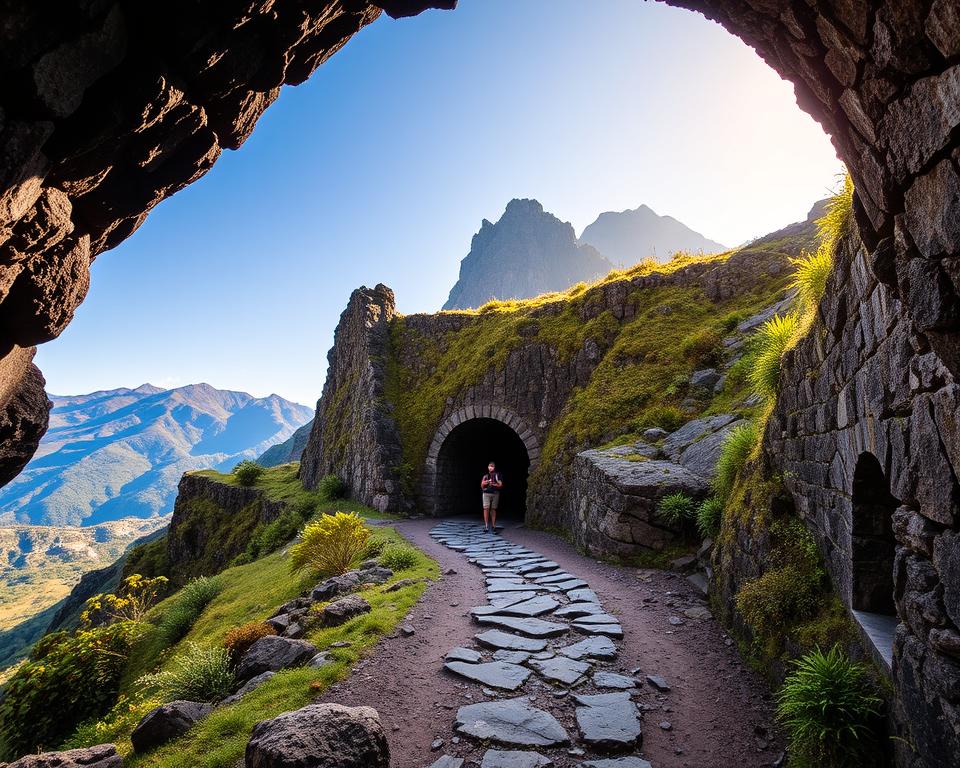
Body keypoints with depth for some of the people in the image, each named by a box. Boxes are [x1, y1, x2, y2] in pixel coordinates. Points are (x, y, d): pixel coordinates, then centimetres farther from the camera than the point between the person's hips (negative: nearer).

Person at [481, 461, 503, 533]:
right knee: (486, 509, -8)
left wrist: (493, 484, -12)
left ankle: (493, 526, 9)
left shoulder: (497, 475, 7)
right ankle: (486, 526, -6)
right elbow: (482, 486, 15)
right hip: (486, 493, 1)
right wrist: (484, 483, -7)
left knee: (493, 509, 3)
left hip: (495, 493, -1)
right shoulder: (485, 475, 13)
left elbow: (500, 485, 2)